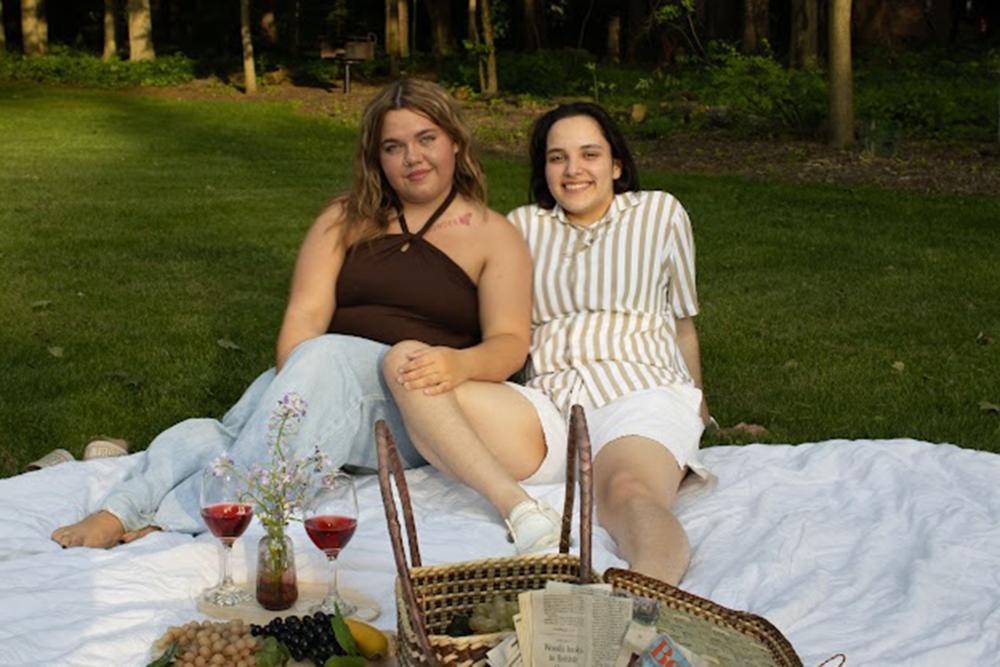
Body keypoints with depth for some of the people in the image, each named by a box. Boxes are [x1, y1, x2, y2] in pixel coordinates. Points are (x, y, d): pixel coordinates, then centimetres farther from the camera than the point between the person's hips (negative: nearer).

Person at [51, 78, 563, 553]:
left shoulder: (494, 236, 8)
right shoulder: (346, 220, 15)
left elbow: (509, 342, -4)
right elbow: (305, 315, 3)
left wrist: (457, 364, -29)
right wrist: (297, 389, -19)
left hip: (415, 418, -2)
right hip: (324, 384, 3)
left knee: (326, 358, -34)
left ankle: (178, 517, -40)